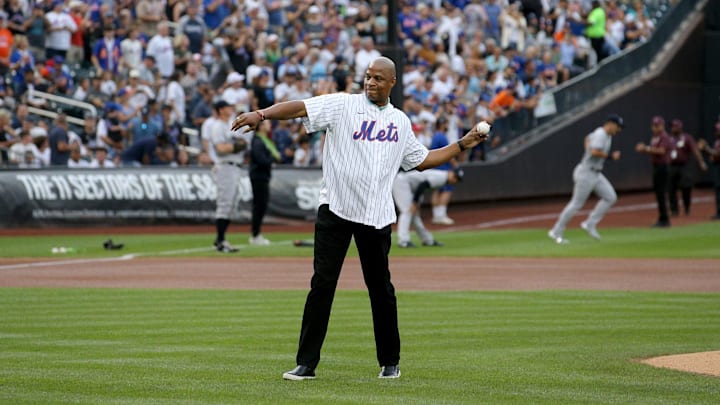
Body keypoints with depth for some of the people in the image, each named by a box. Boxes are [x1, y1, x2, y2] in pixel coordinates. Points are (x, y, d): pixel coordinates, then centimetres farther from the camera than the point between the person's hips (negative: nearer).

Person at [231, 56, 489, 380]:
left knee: (381, 288, 7)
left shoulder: (400, 122, 14)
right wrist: (260, 114, -29)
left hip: (376, 216, 3)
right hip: (335, 208, -3)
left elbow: (421, 160, 26)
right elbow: (300, 108, -14)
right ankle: (306, 363, -4)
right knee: (322, 284, -6)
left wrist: (463, 145, 23)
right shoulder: (343, 105, 0)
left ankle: (390, 362, 22)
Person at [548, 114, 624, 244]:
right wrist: (610, 156, -23)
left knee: (610, 197, 2)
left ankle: (590, 224, 5)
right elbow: (594, 152, -33)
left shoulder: (606, 134, 11)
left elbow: (588, 138, 28)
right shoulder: (600, 134, -19)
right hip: (586, 173, -10)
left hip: (595, 174, 10)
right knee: (576, 203, -3)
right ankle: (556, 232, 6)